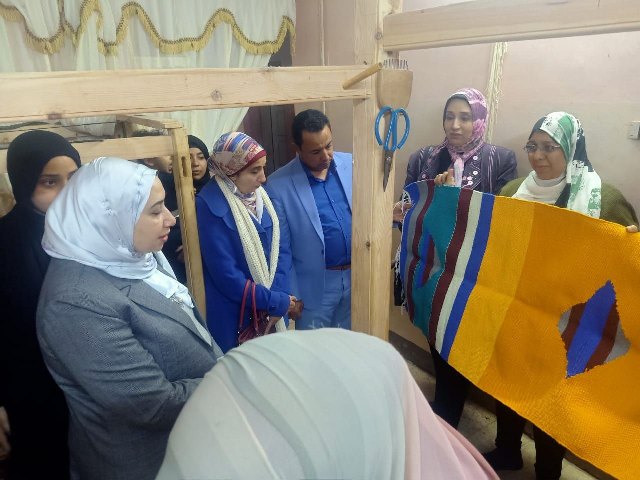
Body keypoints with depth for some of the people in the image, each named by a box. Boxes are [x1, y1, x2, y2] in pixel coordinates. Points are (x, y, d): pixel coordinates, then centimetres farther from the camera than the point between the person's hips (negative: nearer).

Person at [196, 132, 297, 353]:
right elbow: (225, 274, -21)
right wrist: (275, 301, -16)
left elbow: (280, 247, 2)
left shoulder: (260, 195, 1)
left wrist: (278, 293, -12)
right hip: (234, 317, -6)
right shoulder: (210, 206, -19)